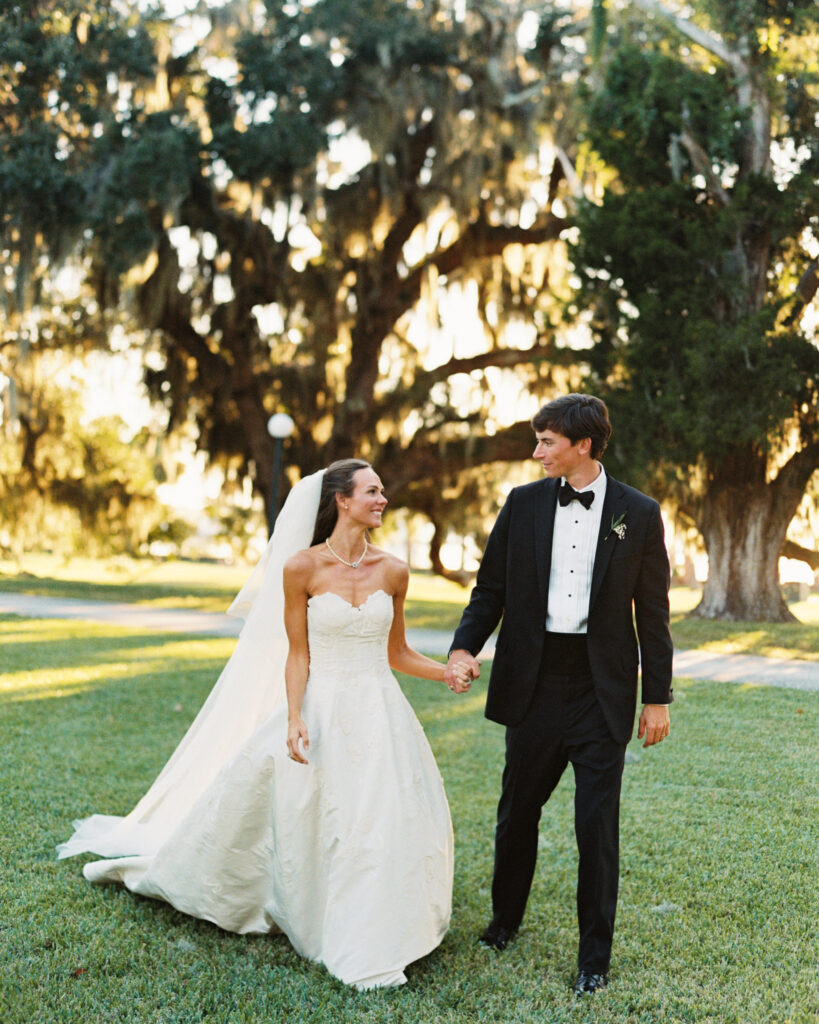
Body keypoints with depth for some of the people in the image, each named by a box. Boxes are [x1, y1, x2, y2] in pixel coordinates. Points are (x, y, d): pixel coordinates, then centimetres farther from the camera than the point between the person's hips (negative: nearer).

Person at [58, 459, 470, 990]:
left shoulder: (393, 572, 3)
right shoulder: (301, 568, -6)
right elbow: (298, 654, -4)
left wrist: (450, 671, -2)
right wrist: (294, 719, -16)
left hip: (380, 715, 3)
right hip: (322, 712, -2)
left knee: (391, 822, 0)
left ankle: (374, 939, 20)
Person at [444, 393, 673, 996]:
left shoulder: (639, 514, -1)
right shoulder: (523, 504, 4)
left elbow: (653, 612, 2)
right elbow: (491, 588, 7)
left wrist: (658, 697, 1)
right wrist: (465, 647, -10)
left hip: (602, 691, -2)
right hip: (534, 685, 2)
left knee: (598, 824, 2)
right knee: (518, 810, 14)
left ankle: (595, 957, 16)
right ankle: (505, 920, 37)